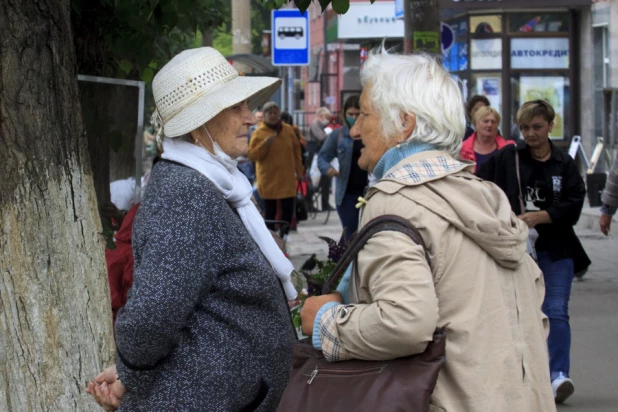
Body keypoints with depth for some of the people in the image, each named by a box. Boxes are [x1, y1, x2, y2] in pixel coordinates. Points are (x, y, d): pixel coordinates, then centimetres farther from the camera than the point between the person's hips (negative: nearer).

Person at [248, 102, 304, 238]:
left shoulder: (288, 130, 7)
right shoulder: (259, 133, -4)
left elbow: (296, 150, 14)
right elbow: (252, 155, -10)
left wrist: (299, 170, 12)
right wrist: (265, 143, -23)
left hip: (287, 179, 4)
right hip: (268, 180, -3)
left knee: (288, 209, 4)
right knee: (270, 211, -1)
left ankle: (283, 237, 19)